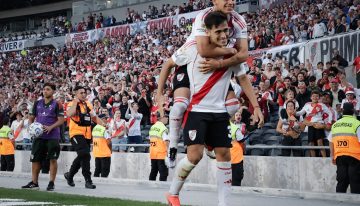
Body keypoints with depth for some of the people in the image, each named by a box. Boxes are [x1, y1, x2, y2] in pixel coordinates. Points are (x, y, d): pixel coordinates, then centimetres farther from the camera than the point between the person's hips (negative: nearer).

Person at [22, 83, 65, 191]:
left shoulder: (57, 104, -2)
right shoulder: (37, 103, 13)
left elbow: (61, 120, -8)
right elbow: (31, 117, 18)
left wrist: (50, 127, -22)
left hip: (52, 136, -5)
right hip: (39, 135, 5)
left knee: (53, 159, -4)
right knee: (35, 159, 6)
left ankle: (51, 183, 3)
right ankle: (34, 183, 16)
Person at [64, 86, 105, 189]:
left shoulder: (88, 104, 15)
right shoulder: (72, 104, -6)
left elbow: (94, 117, 23)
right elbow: (69, 114, -27)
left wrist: (103, 124, 6)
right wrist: (75, 103, -17)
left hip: (87, 135, 8)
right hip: (76, 133, -8)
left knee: (82, 157, 16)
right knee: (85, 155, -20)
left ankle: (70, 175, 36)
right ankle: (88, 180, -16)